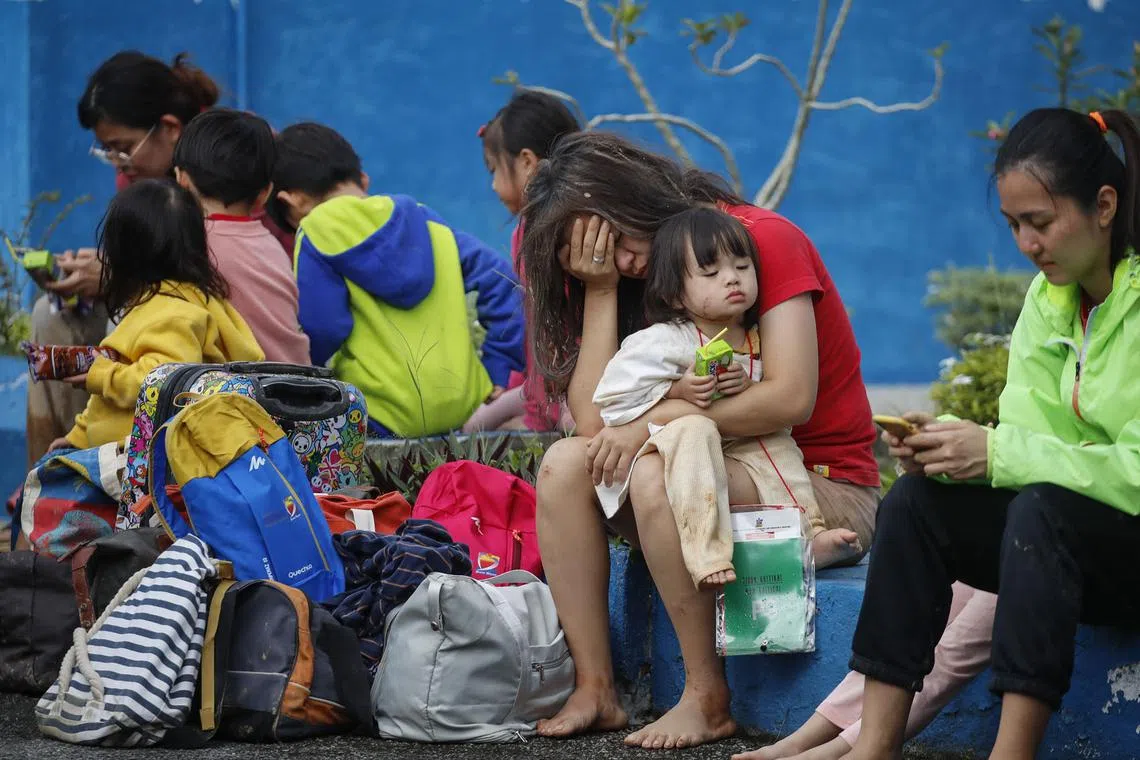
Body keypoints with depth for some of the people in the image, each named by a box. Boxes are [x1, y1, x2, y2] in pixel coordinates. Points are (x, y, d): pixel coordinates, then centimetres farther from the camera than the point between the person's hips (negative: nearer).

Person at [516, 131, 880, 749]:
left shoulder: (767, 239, -10)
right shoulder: (643, 281, 9)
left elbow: (790, 398, -22)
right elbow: (594, 420, -6)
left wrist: (658, 420, -20)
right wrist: (600, 291, -10)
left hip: (829, 493, -7)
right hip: (731, 477, 7)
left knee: (658, 472, -31)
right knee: (564, 464, -13)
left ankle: (708, 698, -24)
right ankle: (595, 690, -16)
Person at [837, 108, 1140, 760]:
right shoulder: (1047, 301, 8)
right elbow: (1033, 436, 2)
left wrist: (1000, 453, -26)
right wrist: (955, 446, -18)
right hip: (1079, 544, 7)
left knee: (1043, 508, -34)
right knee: (915, 504, -12)